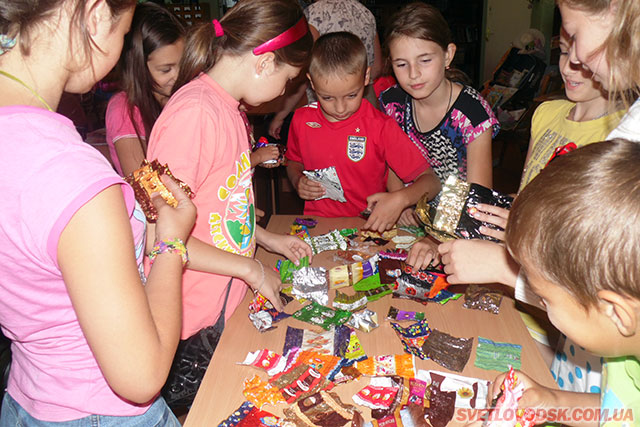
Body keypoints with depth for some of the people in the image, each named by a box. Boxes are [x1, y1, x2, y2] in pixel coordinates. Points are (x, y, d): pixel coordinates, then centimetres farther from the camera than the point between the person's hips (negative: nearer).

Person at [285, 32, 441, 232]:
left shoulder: (381, 126, -10)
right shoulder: (302, 120, -1)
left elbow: (431, 182, -10)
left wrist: (400, 200, -29)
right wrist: (298, 181, -2)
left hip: (369, 226, -2)